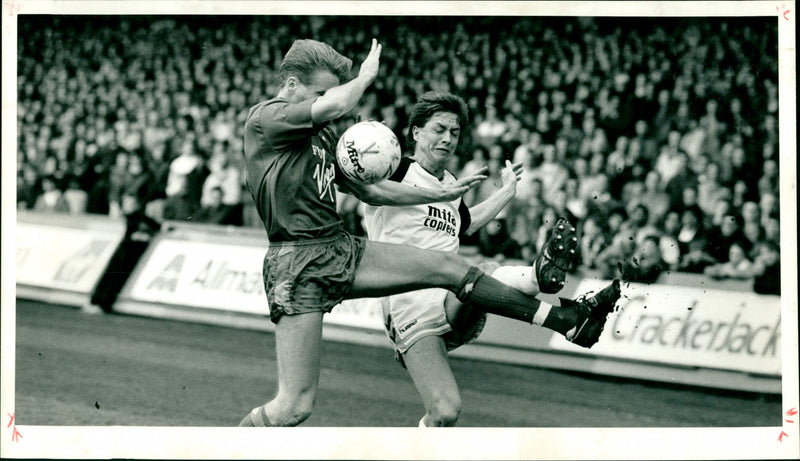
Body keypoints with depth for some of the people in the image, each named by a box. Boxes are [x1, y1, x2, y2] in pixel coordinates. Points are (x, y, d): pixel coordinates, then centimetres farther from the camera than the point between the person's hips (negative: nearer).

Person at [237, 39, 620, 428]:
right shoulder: (264, 119, -8)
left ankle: (564, 322, 7)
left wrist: (439, 195, 24)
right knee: (294, 406, -13)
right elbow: (337, 106, -25)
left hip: (342, 250, 9)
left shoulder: (320, 133, 20)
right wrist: (366, 76, -5)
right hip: (297, 265, -9)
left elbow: (368, 190, 26)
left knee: (450, 268, 3)